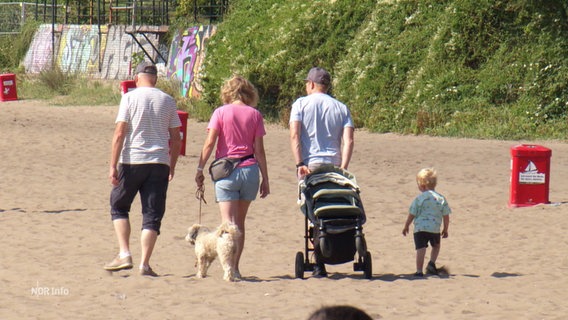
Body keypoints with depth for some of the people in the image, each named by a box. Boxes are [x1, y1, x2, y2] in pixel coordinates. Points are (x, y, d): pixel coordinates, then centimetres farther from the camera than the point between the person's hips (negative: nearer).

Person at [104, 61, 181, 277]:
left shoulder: (130, 98, -1)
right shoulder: (168, 101, 8)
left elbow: (119, 134, -7)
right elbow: (176, 139, 8)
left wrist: (113, 166, -6)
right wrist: (172, 168, 17)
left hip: (131, 161, -2)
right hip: (159, 162, 2)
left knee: (118, 206, 14)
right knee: (152, 215, 4)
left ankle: (124, 255, 2)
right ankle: (144, 264, -3)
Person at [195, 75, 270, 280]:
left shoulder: (221, 113, 0)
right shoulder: (254, 115, 5)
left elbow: (209, 143, -8)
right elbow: (259, 150, 3)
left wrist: (200, 169, -3)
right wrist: (265, 179, 7)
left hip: (226, 170, -2)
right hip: (250, 170, 2)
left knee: (229, 223, -5)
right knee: (240, 223, 15)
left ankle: (231, 266, -22)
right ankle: (235, 266, 18)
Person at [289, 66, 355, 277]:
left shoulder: (301, 104, 6)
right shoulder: (341, 108, 13)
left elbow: (294, 135, -8)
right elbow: (348, 140, -1)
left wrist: (300, 164, -12)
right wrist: (343, 168, -6)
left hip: (310, 165, -2)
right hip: (334, 165, 2)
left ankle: (319, 263, -6)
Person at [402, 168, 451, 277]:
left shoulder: (419, 199, -4)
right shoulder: (441, 199, 4)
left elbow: (412, 215, 0)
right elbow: (446, 216, 6)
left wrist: (406, 227, 12)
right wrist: (445, 229, 19)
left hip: (420, 228, -3)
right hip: (435, 229, 3)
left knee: (421, 249, -4)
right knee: (436, 246, 26)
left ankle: (419, 271, -10)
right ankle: (432, 263, 7)